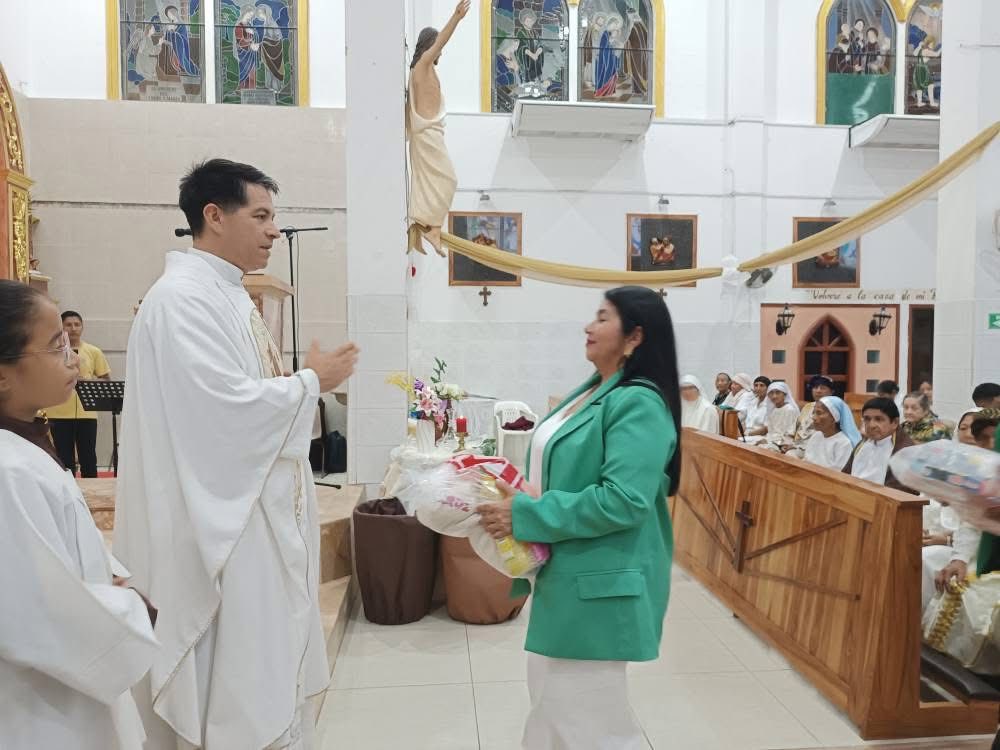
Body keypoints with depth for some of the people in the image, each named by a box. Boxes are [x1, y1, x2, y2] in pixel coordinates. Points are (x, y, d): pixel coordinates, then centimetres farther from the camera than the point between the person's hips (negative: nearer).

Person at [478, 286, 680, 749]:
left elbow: (623, 501, -28)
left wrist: (525, 515, -23)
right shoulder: (595, 393, 10)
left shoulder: (639, 404, -20)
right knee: (555, 703, 23)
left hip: (596, 585, -9)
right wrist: (513, 497, 4)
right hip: (568, 578, 10)